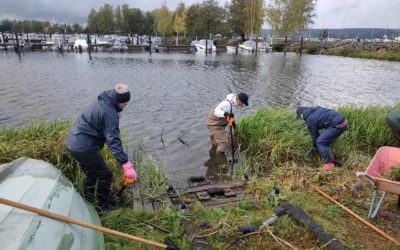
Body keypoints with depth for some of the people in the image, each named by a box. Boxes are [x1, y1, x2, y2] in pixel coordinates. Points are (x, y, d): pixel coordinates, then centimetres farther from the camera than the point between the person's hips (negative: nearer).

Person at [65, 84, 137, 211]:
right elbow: (113, 140, -30)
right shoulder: (110, 113, -21)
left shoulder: (100, 103, 9)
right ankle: (104, 207, 16)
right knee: (105, 174, 4)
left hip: (72, 142, 10)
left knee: (91, 173, 25)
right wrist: (126, 164, -34)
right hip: (84, 147, -10)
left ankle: (88, 202, 37)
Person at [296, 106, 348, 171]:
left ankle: (329, 164, -6)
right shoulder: (316, 109, 17)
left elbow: (314, 134, 4)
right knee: (325, 139, 22)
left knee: (320, 141, -6)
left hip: (338, 125, -9)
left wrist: (315, 147, 22)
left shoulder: (310, 119, -6)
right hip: (343, 121, 9)